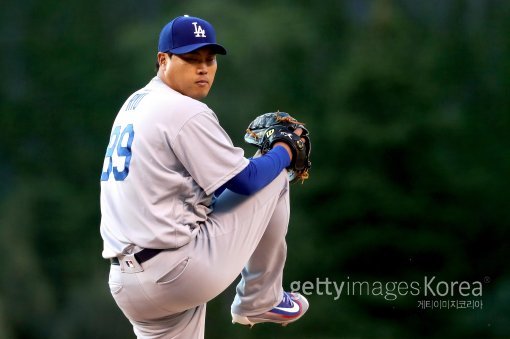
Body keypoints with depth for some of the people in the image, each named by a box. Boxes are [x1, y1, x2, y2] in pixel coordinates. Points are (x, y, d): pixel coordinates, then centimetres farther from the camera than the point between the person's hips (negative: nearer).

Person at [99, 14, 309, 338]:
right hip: (179, 271, -8)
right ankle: (260, 302, 17)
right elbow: (246, 181, -9)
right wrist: (286, 150, 9)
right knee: (274, 177, 7)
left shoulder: (134, 105, 17)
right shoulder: (185, 111, -11)